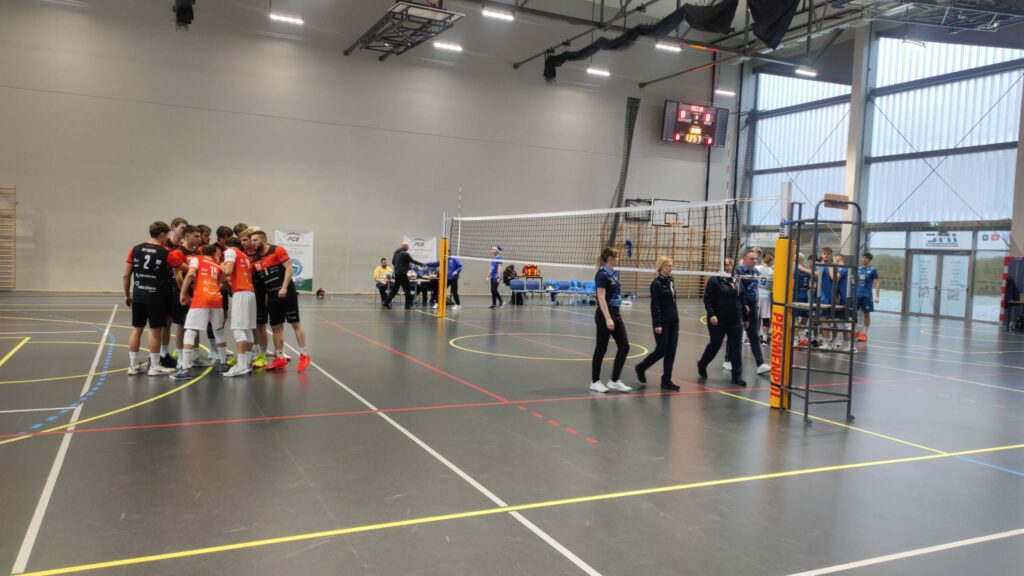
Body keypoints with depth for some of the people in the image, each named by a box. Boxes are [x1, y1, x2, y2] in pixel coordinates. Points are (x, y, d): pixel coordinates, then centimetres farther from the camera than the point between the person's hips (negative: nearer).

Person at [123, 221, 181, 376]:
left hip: (138, 296, 5)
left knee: (137, 329, 11)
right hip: (156, 297, -5)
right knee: (155, 330, 2)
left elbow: (126, 274, 7)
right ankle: (155, 367, 8)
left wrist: (127, 295, 16)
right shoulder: (167, 253, -6)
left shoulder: (135, 250, 6)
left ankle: (133, 365, 16)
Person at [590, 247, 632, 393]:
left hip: (616, 314, 9)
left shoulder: (614, 273, 11)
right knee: (601, 348, 1)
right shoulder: (602, 275, -15)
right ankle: (595, 382, 14)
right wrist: (608, 319, -27)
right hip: (605, 316, -9)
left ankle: (614, 381, 12)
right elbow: (601, 298, -21)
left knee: (624, 346, 5)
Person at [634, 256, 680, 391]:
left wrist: (676, 319, 17)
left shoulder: (671, 281, 11)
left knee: (671, 352, 5)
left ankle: (666, 381, 10)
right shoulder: (656, 283, -12)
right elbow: (655, 306, -15)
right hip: (662, 322, -7)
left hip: (673, 322, 7)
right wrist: (657, 324, -19)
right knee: (661, 351, -1)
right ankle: (641, 367, 21)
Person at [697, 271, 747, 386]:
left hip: (736, 321, 4)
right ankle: (702, 364, 34)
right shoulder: (715, 280, -6)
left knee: (736, 348, 1)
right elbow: (707, 299, -11)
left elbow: (741, 300, 14)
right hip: (718, 320, -4)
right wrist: (711, 315, -22)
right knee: (715, 345, 8)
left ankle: (737, 376, 6)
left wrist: (745, 318, 15)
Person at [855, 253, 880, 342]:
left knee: (866, 314, 3)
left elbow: (877, 283, -4)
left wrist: (877, 296, -10)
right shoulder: (857, 269, 8)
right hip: (856, 294, 4)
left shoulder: (872, 270, -4)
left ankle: (864, 333, 12)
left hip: (867, 295, -4)